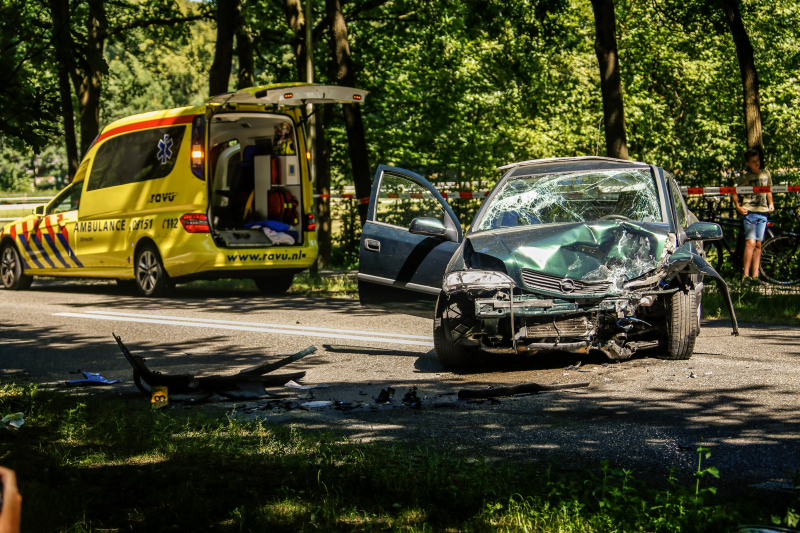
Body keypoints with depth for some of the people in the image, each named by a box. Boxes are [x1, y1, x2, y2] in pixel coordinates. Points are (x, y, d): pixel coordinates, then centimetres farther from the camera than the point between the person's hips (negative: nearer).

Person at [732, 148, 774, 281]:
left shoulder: (766, 174, 11)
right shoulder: (745, 177, -2)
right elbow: (735, 193, 2)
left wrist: (771, 204, 11)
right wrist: (737, 206, -10)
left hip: (762, 212, 4)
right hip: (750, 212, -4)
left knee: (758, 244, 4)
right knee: (750, 242, -14)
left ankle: (755, 274, 7)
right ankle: (746, 274, -14)